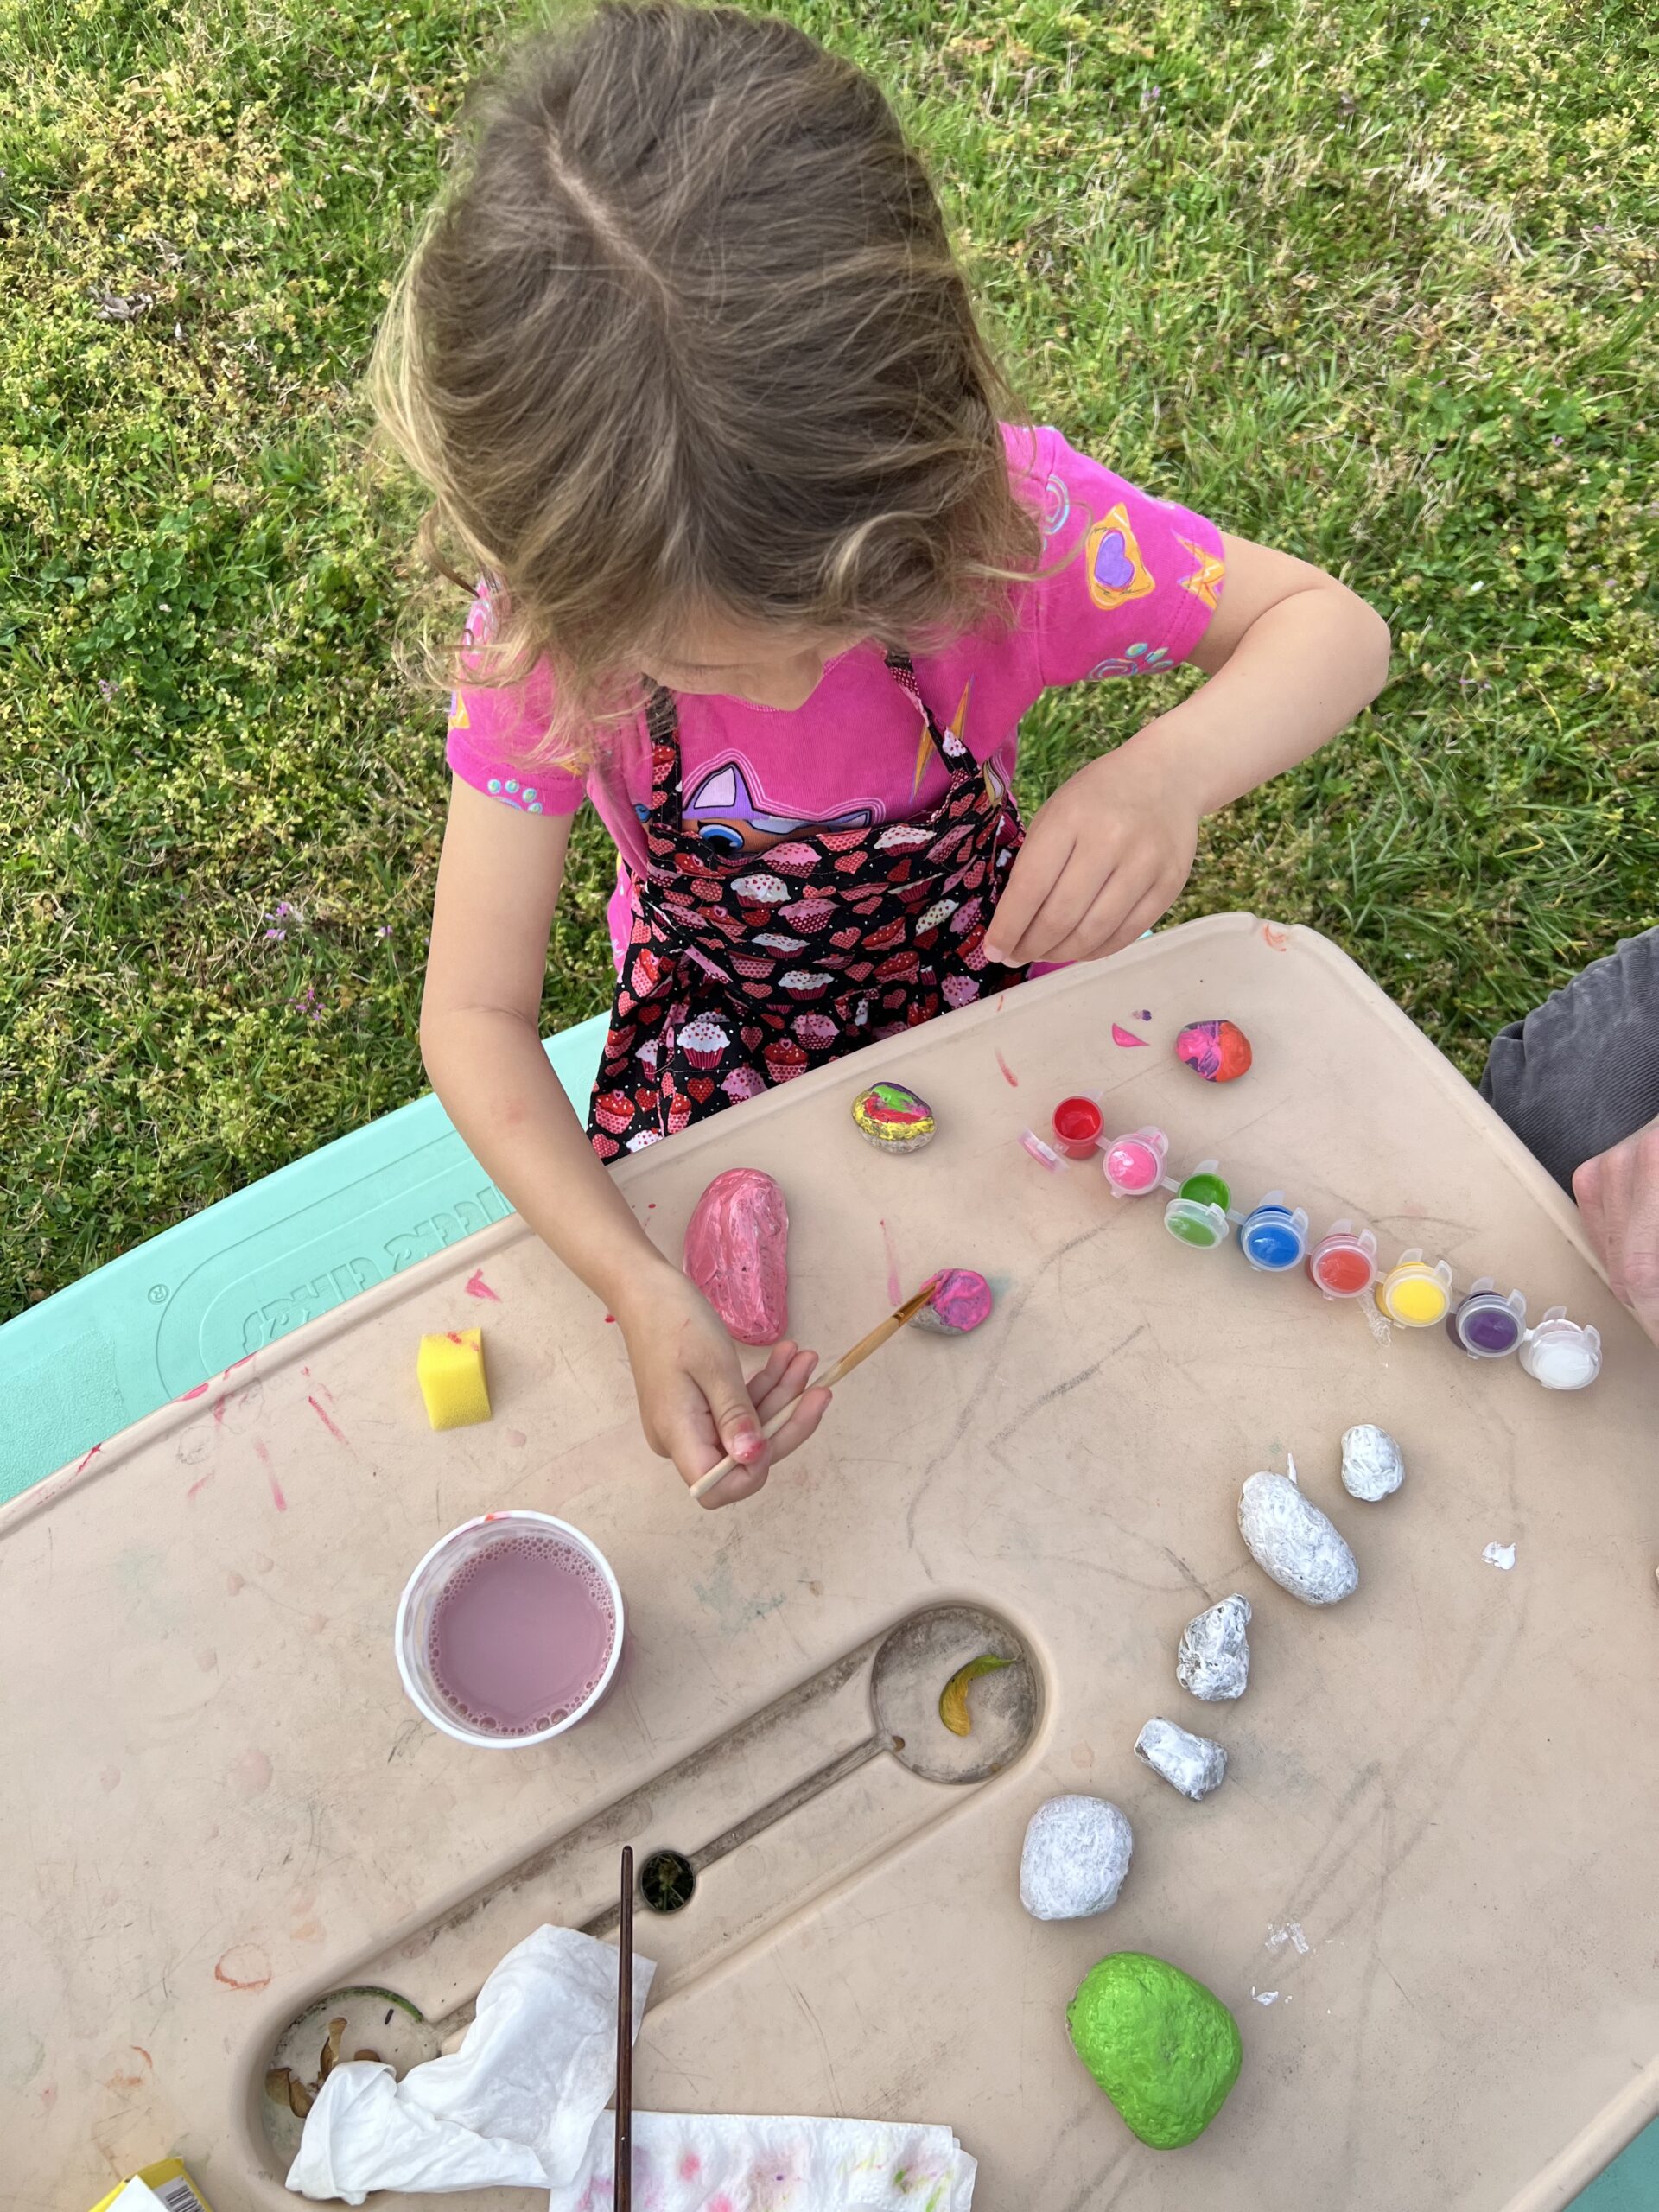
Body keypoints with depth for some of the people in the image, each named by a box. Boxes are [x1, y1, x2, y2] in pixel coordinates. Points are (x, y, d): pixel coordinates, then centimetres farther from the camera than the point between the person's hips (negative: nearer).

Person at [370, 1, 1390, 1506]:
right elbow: (476, 1011, -26)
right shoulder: (551, 622, -29)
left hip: (968, 959, 1)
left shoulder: (1001, 510, -30)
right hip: (714, 1007, 0)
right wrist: (641, 1290, -41)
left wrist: (1173, 770, -43)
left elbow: (1330, 625, -19)